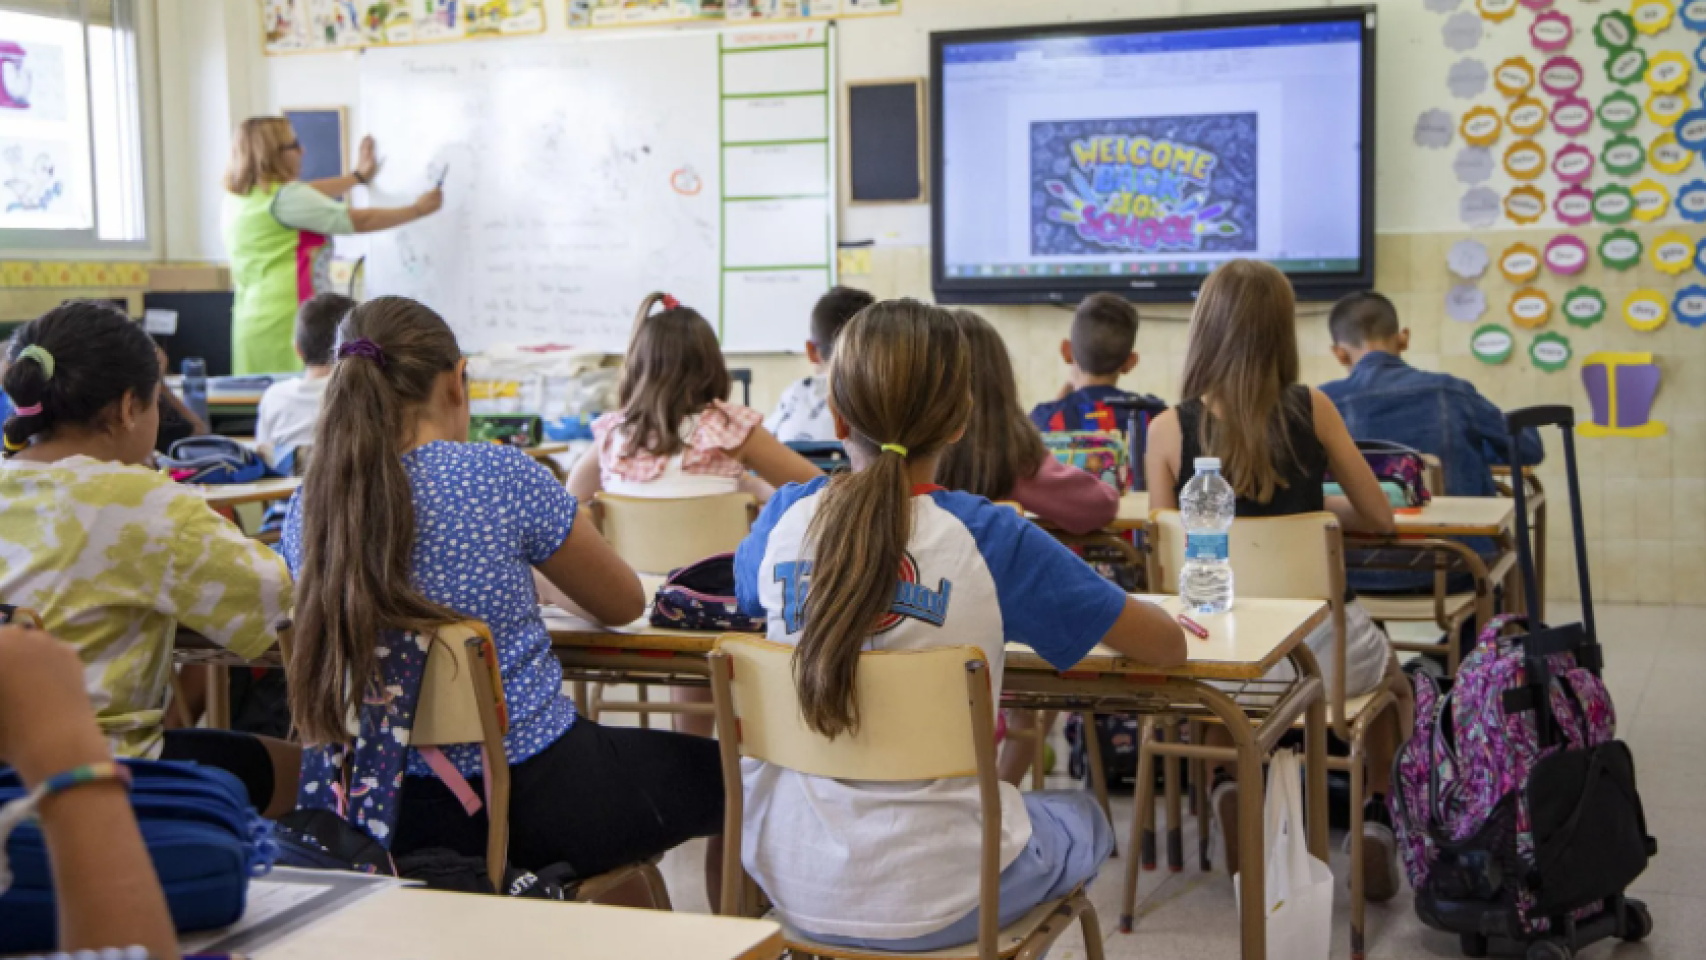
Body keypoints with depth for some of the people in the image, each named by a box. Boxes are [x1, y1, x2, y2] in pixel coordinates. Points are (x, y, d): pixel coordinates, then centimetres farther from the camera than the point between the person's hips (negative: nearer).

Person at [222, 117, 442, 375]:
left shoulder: (237, 196, 15)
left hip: (253, 322, 9)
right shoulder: (284, 198, -13)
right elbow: (360, 222, -9)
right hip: (286, 323, -9)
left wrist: (358, 176, 40)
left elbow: (307, 197, 29)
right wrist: (418, 209, 3)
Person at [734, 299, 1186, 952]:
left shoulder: (786, 518, -6)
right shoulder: (991, 540, -16)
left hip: (789, 880, 4)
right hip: (933, 902, -3)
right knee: (1082, 817, 28)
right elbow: (1168, 646, -6)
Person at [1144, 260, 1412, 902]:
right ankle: (1377, 823, 26)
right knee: (1392, 676, 35)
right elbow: (1379, 518, 4)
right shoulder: (1311, 408, -7)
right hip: (1318, 646, 0)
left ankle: (1228, 797, 29)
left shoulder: (1169, 429, -8)